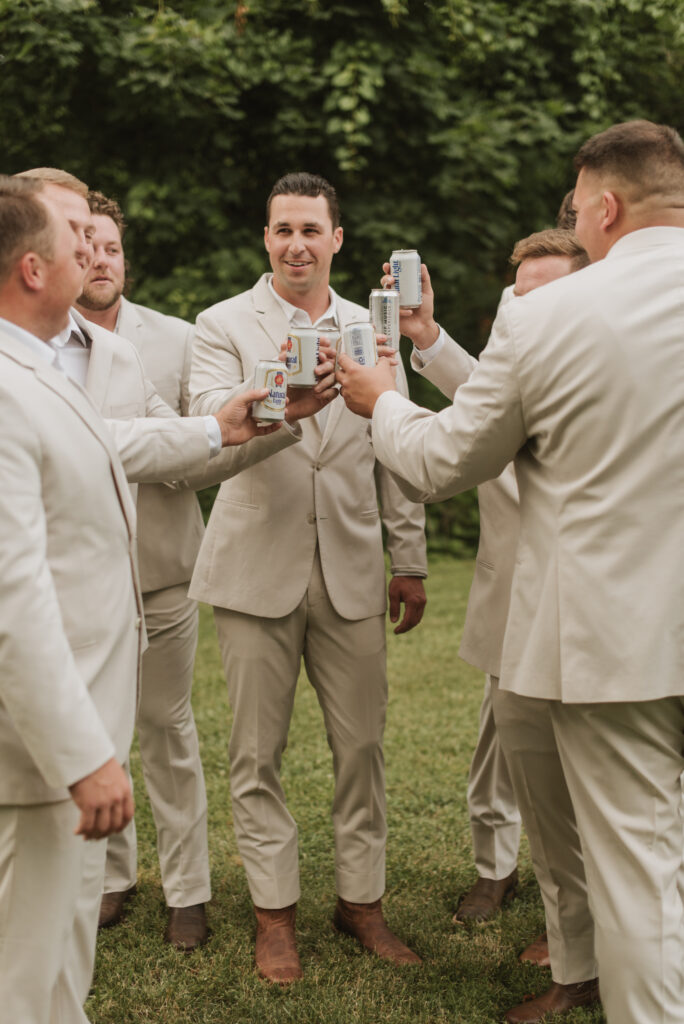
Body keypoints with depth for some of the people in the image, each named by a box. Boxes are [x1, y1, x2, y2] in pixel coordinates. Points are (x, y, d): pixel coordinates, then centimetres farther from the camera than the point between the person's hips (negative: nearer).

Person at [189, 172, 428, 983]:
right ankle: (275, 912, 19)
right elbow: (207, 417, -17)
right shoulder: (224, 324, 1)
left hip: (350, 569, 3)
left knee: (361, 744, 7)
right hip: (258, 567, -2)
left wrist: (411, 561, 9)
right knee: (257, 751, 5)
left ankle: (361, 900, 23)